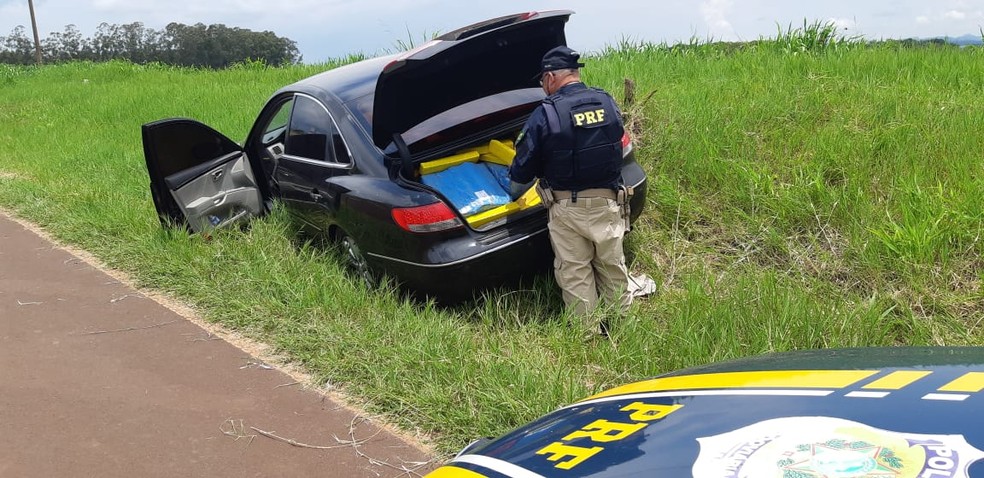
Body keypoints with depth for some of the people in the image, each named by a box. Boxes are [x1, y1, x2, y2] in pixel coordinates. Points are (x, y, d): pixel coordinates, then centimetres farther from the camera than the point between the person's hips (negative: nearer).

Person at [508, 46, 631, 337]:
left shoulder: (545, 114, -13)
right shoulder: (608, 103, 0)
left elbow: (525, 166, -5)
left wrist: (513, 192, 15)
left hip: (567, 208, -4)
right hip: (607, 202, 4)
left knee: (574, 272, 9)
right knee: (612, 265, 18)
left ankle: (591, 330, 17)